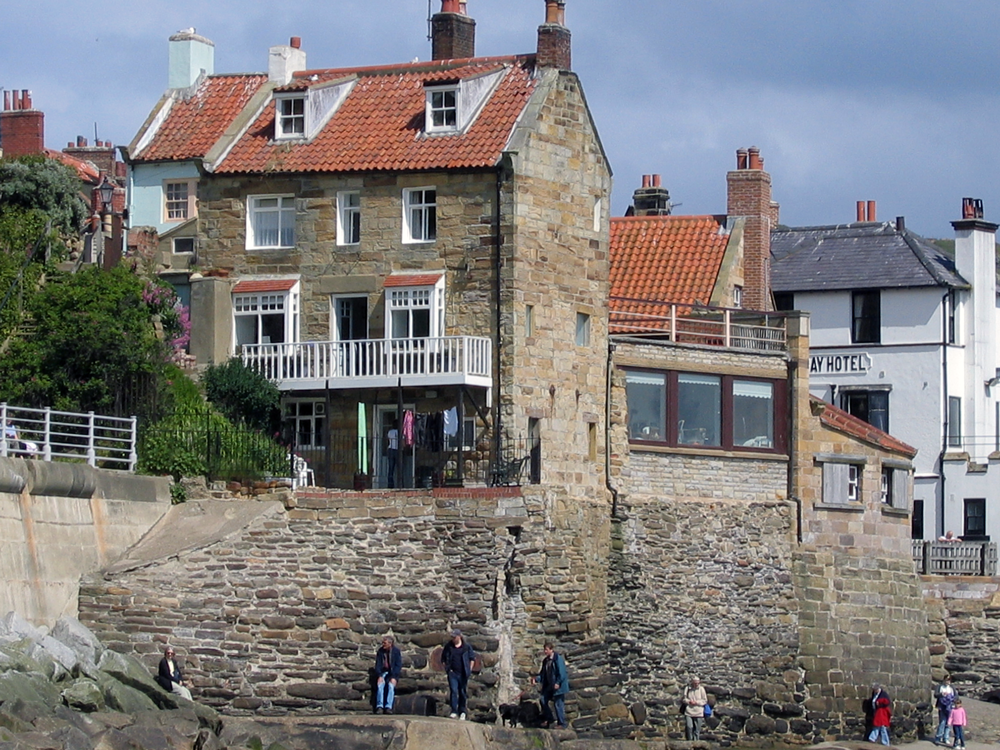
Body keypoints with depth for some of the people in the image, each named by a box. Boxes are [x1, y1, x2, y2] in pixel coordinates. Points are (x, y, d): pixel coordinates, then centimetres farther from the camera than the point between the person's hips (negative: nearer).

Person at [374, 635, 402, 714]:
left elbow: (398, 665, -6)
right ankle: (379, 707, -35)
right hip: (383, 672, 2)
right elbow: (378, 665, 4)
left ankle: (388, 707, -36)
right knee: (380, 684, -28)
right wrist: (380, 676, -13)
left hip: (393, 673, -2)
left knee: (391, 685, -31)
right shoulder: (380, 651, 4)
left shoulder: (396, 651, -4)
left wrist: (393, 677, -17)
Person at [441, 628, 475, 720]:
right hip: (452, 673, 0)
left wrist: (470, 669, 4)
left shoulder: (466, 646, 1)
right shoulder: (448, 646, 4)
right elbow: (443, 659, 15)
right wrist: (446, 668, 5)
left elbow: (472, 657, 11)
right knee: (453, 691, -11)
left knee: (463, 693, 7)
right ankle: (454, 712, -10)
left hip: (463, 674, 0)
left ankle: (462, 712, 18)